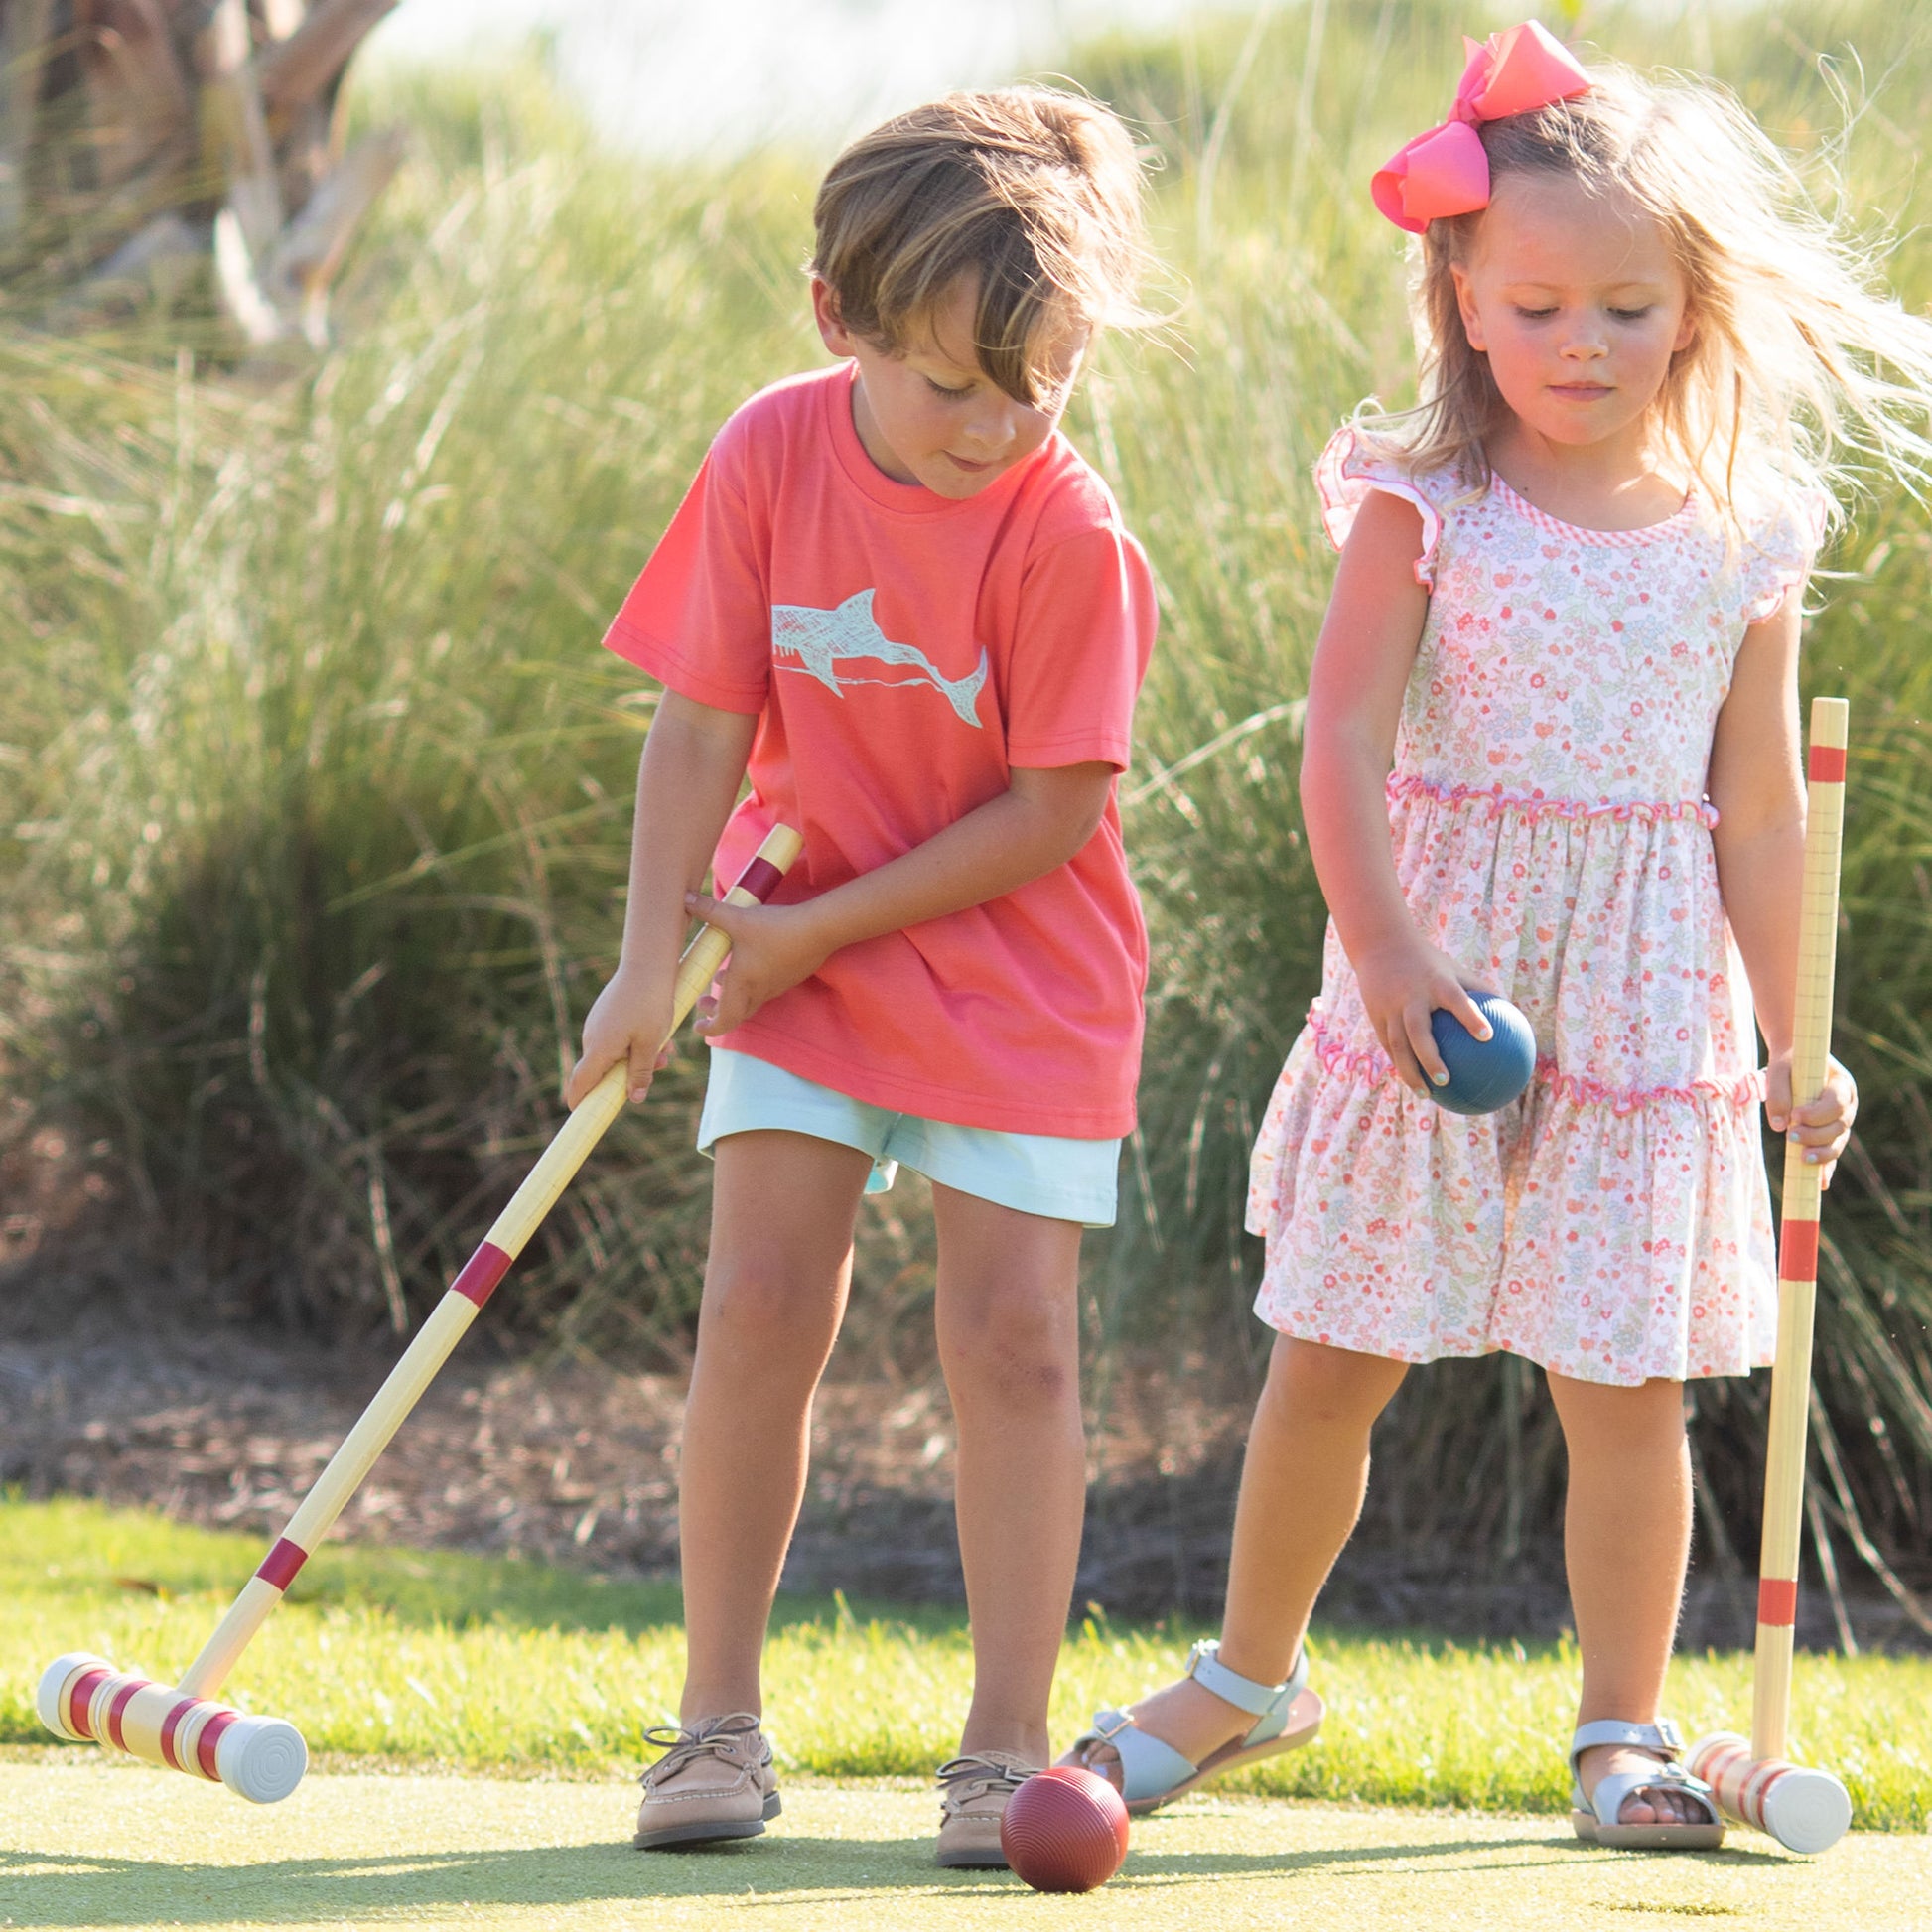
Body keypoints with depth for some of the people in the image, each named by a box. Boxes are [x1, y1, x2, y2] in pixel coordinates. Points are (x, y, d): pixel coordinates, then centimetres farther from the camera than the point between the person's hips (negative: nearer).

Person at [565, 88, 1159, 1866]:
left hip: (1019, 969, -2)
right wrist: (656, 958, -12)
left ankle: (1007, 1747, 0)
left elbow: (1050, 814, -17)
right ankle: (720, 1720, 3)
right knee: (764, 1295, -6)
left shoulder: (1071, 536, -20)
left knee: (1012, 1326, -6)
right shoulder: (774, 457, -11)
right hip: (801, 949, 3)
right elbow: (704, 725, -5)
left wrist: (822, 926, -16)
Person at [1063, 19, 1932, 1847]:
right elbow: (1344, 742, -9)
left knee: (1625, 1384, 0)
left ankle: (1624, 1729, 12)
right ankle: (1249, 1672, 25)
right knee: (1331, 1358, 6)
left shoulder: (1742, 545, 2)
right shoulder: (1424, 509, -3)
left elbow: (1759, 812, 7)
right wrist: (1386, 945, -22)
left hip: (1643, 998, 1)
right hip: (1433, 974, -1)